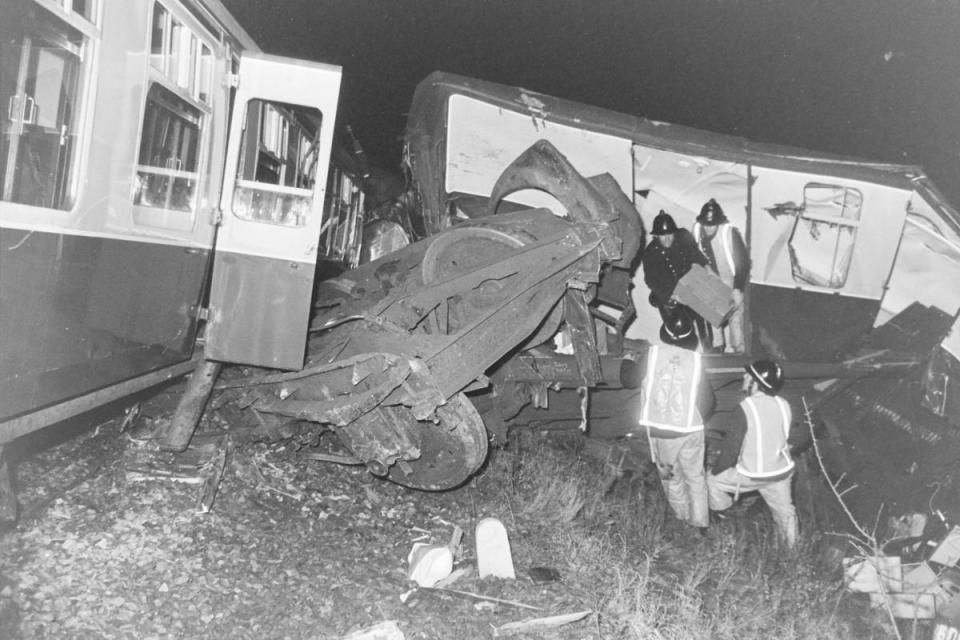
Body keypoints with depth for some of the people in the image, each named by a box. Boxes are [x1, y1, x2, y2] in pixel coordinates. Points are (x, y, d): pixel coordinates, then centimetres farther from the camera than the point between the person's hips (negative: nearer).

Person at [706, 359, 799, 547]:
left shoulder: (745, 408, -22)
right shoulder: (784, 405, -4)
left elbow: (731, 447, -17)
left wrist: (715, 470, 1)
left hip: (753, 476, -5)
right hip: (782, 472, 6)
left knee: (713, 478, 17)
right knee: (785, 513, 25)